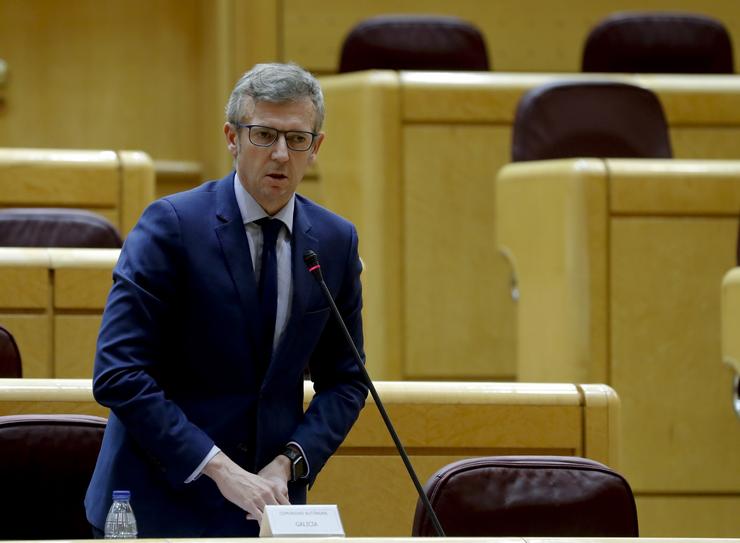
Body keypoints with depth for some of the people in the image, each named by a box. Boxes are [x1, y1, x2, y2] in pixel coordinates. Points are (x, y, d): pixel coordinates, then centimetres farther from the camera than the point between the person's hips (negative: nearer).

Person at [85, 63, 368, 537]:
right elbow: (118, 375, -16)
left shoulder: (336, 241, 5)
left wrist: (290, 462, -7)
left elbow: (345, 380, 11)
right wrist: (218, 467, -21)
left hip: (267, 499, 4)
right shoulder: (171, 226, -10)